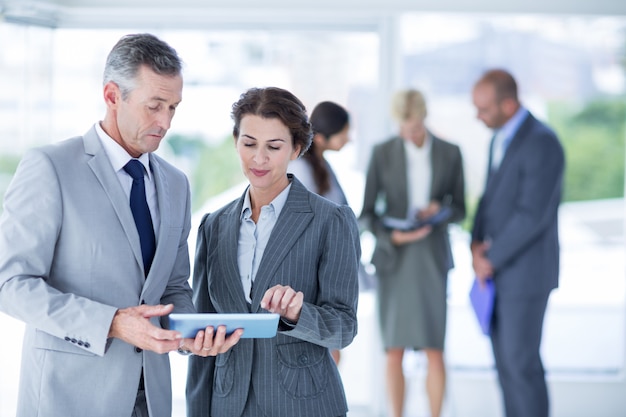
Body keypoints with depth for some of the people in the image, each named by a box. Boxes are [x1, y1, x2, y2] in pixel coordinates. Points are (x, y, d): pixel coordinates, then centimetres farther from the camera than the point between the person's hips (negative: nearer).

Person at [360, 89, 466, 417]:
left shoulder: (450, 154, -1)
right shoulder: (382, 153, -3)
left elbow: (459, 210, 7)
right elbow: (367, 213, -1)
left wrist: (439, 209, -17)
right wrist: (392, 237, -22)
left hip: (433, 257, 0)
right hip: (393, 257, 0)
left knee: (434, 350, -5)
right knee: (394, 351, 0)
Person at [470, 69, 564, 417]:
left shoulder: (542, 144, -22)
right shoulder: (503, 138, 9)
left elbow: (533, 216, -25)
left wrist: (491, 259, -17)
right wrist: (478, 245, -2)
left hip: (527, 270, -9)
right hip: (502, 268, 9)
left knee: (521, 361, -4)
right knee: (505, 358, 13)